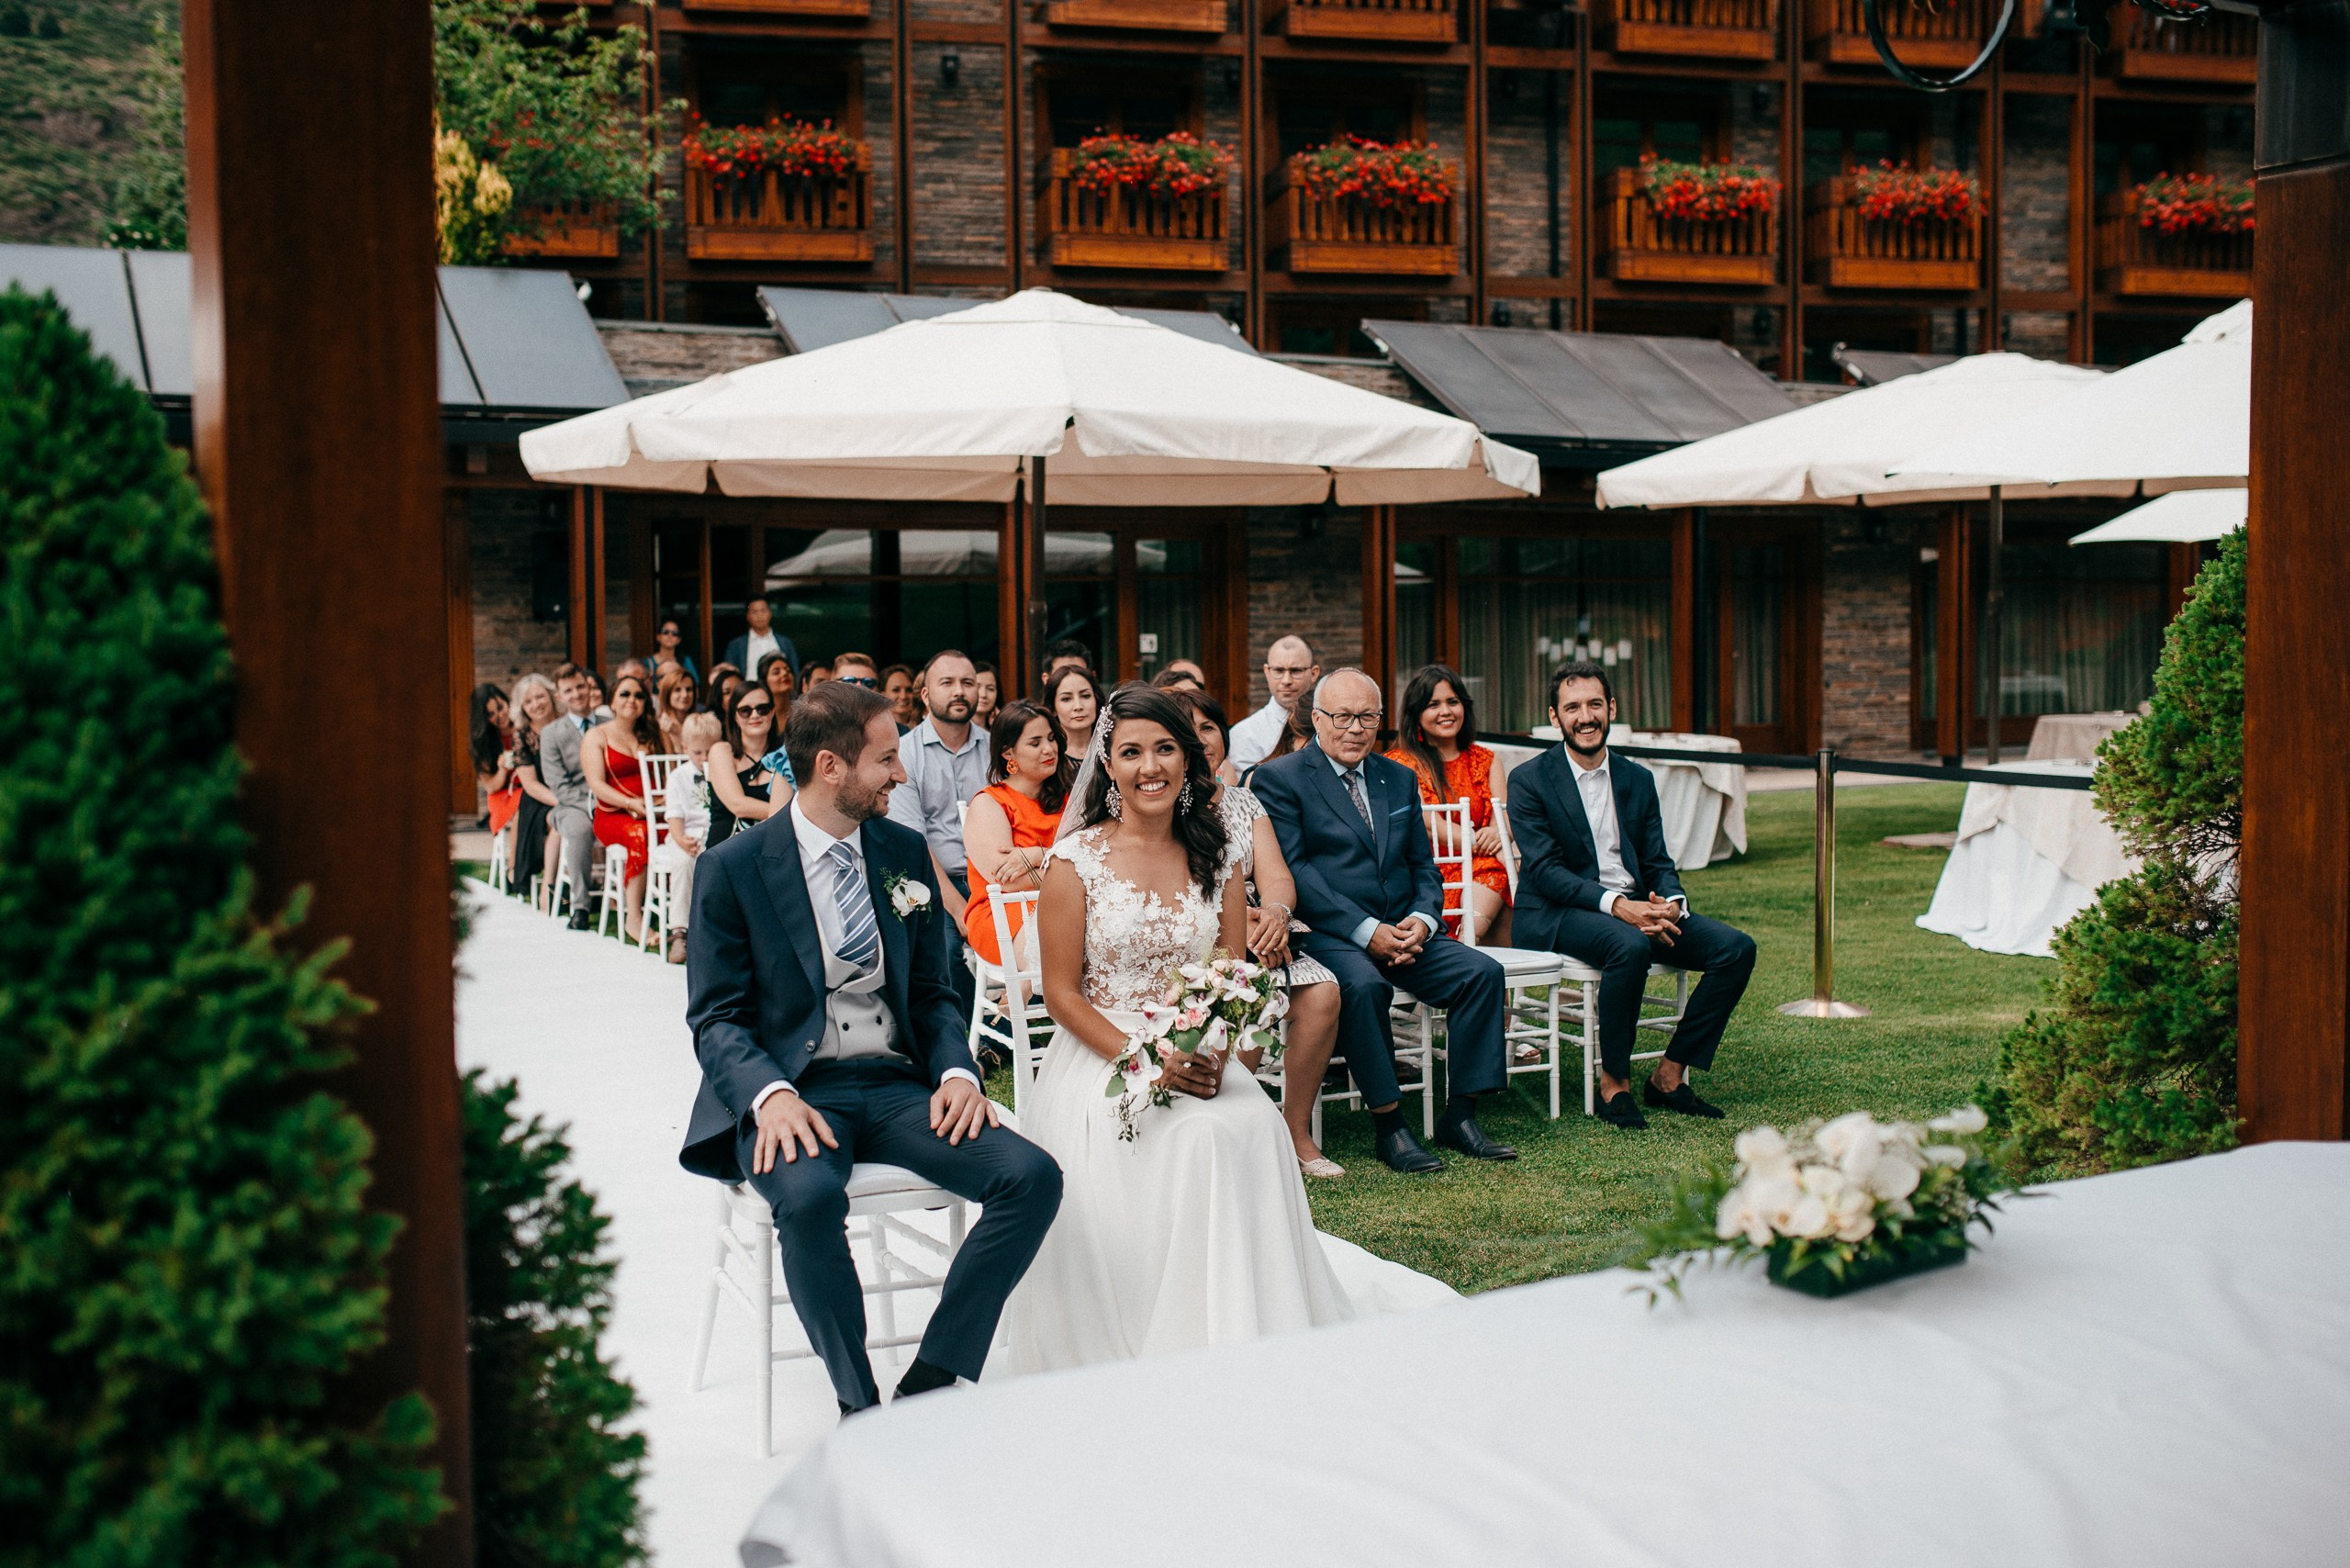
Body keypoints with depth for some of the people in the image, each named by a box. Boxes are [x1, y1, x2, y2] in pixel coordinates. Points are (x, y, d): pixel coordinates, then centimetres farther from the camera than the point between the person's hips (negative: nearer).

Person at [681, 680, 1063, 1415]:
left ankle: (930, 1384, -11)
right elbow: (716, 1017, -4)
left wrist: (957, 1070, -6)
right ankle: (859, 1404, -15)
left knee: (1034, 1176, -20)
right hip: (792, 1089, -4)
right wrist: (770, 1095, -24)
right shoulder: (731, 868, -2)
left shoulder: (904, 852, 11)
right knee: (809, 1197, -38)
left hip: (896, 1085, 4)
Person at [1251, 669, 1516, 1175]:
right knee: (1362, 984, -36)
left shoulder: (1399, 778, 18)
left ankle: (1460, 1117, -8)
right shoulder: (1280, 779, -1)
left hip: (1403, 932, 6)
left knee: (1482, 972, -15)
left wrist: (1422, 919, -6)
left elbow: (1423, 865, 18)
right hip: (1327, 935, -6)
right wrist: (1366, 931, -19)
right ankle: (1390, 1127, -23)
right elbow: (1291, 871, -11)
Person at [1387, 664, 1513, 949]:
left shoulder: (1485, 761, 20)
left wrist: (1496, 834, -14)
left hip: (1479, 873, 4)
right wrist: (1478, 841, -13)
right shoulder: (1401, 763, 5)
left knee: (1495, 870, -32)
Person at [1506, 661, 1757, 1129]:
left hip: (1636, 907, 6)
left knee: (1736, 947, -13)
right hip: (1555, 915, -6)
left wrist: (1671, 903, -14)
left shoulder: (1638, 779, 14)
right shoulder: (1529, 780, -3)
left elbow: (1658, 861, 11)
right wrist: (1616, 905, -26)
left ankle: (1669, 1075, -6)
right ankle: (1613, 1083, -19)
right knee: (1630, 945, -37)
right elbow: (1545, 870, -13)